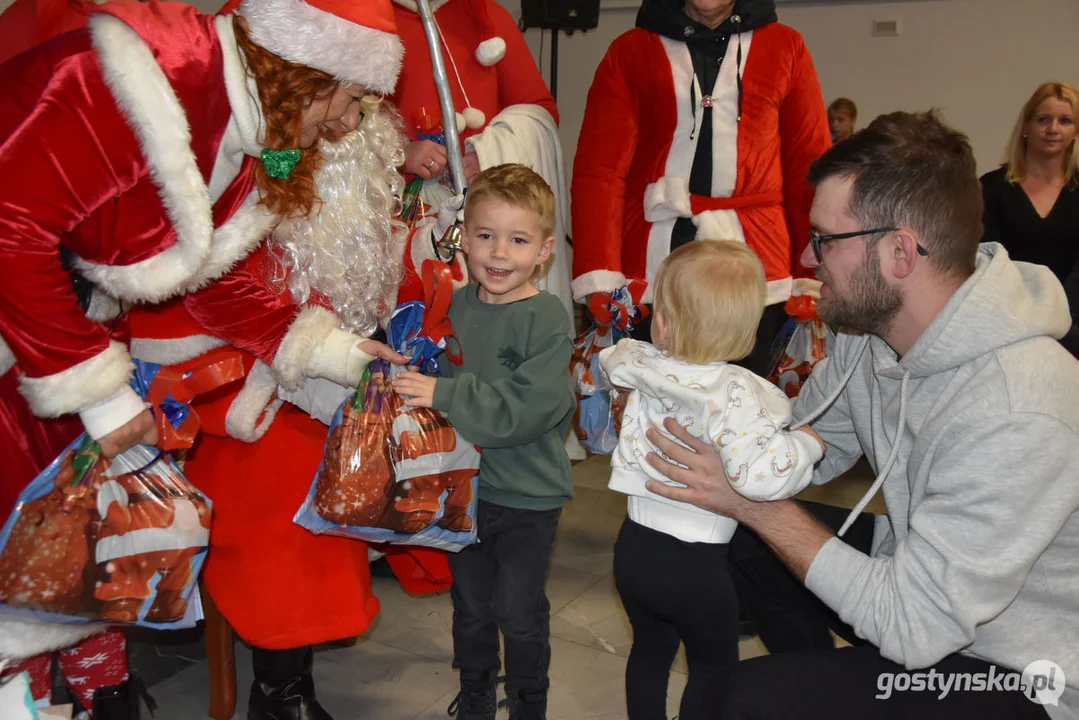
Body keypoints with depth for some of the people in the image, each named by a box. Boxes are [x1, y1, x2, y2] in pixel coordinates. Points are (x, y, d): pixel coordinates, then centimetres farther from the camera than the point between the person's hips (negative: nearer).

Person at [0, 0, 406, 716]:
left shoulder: (254, 131, -1)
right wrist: (95, 388, -25)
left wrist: (332, 350, 0)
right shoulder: (152, 79, -29)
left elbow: (221, 277, 7)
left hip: (77, 305, 8)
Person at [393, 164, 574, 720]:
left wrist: (445, 395, -28)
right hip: (464, 485, 5)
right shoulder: (455, 307, -2)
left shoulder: (547, 319, -18)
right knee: (471, 606, 21)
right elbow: (433, 376, 12)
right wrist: (404, 374, -7)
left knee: (519, 612, 10)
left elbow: (528, 408, -28)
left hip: (527, 496, -5)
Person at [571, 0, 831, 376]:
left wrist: (812, 277, 2)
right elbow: (600, 170, -2)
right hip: (647, 277, 0)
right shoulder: (630, 51, 8)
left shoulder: (785, 48, 11)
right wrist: (598, 276, -13)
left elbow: (808, 170, 9)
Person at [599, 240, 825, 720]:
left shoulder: (644, 369, -8)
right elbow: (758, 473, -36)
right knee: (714, 671, 20)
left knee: (650, 650, 27)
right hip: (695, 563, -5)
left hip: (634, 548, 5)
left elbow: (613, 357, 16)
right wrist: (806, 444, -18)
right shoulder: (735, 392, -25)